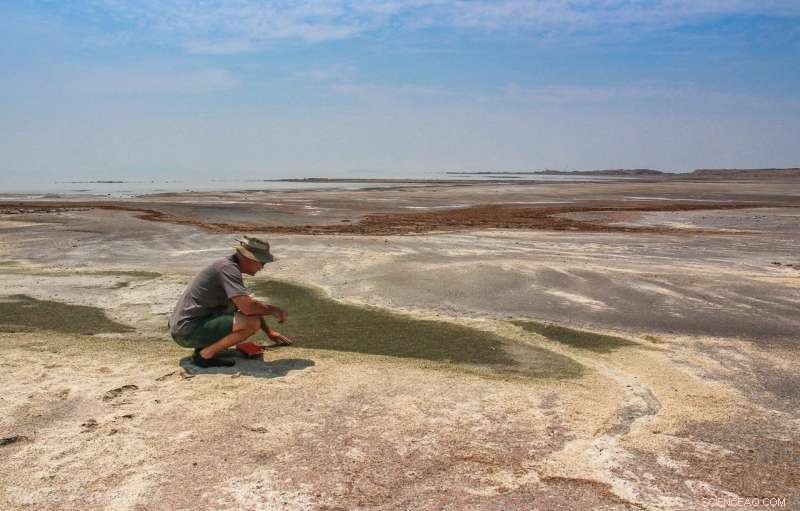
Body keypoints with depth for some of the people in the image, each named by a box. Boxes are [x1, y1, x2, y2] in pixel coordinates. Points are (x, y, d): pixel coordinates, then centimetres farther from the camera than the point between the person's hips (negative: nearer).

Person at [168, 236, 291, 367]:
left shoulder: (231, 265, 12)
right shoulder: (228, 267, -17)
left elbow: (247, 304, 24)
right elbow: (248, 307, -28)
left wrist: (269, 331, 24)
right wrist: (273, 310, -9)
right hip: (189, 330, -10)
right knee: (253, 322, -20)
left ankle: (204, 344, 9)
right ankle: (204, 354, -11)